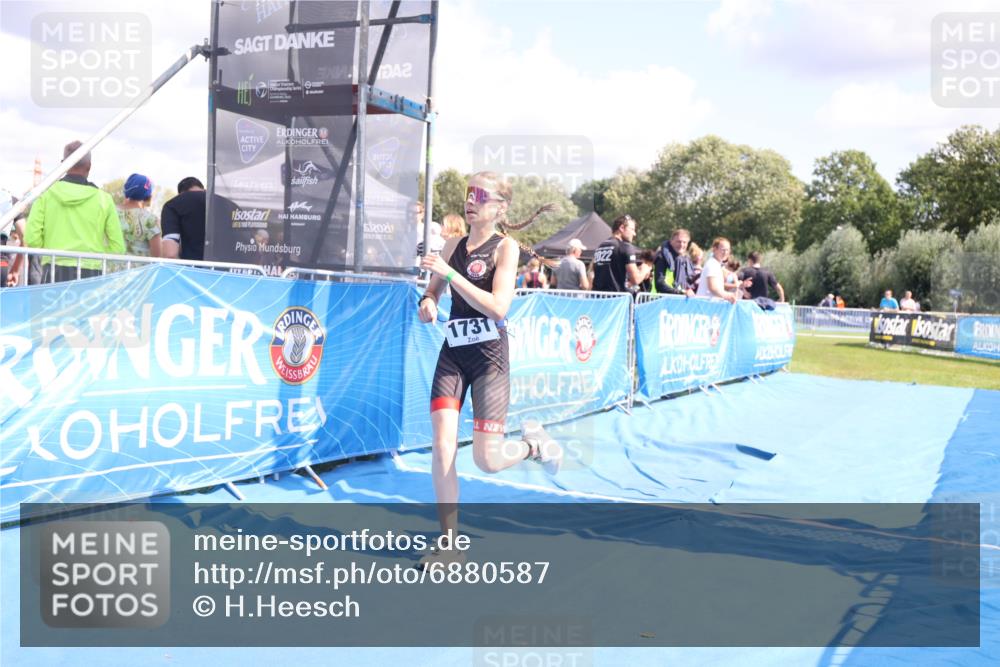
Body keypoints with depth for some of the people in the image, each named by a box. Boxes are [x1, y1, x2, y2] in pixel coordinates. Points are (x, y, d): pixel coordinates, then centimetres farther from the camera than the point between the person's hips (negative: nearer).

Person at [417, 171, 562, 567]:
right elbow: (432, 291, 20)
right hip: (452, 354, 5)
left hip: (489, 357, -4)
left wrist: (450, 273, -23)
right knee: (442, 446, -7)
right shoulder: (453, 246, 8)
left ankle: (535, 444, 28)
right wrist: (427, 304, -4)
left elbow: (499, 306, -20)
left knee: (487, 459, -6)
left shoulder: (506, 246, -7)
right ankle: (449, 544, 5)